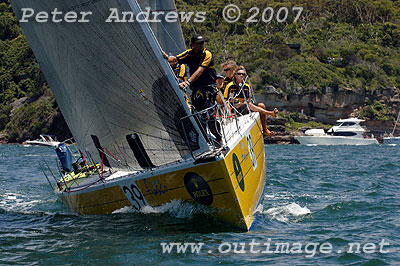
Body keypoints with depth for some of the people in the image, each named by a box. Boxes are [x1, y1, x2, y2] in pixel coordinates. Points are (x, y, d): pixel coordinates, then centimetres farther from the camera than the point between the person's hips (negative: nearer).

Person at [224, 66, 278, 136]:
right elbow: (225, 101, -4)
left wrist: (241, 103, -14)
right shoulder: (230, 86, -6)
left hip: (243, 106, 6)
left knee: (261, 105, -14)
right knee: (249, 105, -34)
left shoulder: (246, 86, 8)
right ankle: (270, 113, -42)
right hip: (233, 109, -6)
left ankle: (264, 129, -17)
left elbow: (247, 100, 8)